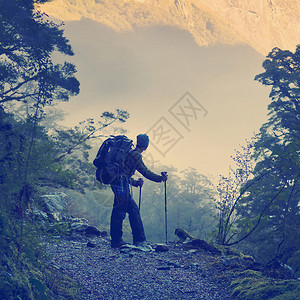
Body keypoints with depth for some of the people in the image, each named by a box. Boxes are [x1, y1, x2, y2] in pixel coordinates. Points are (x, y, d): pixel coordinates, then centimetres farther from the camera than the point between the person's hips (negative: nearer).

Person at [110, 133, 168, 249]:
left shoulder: (130, 153, 24)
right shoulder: (135, 154, -6)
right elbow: (145, 172, -7)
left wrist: (136, 182, 36)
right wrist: (160, 178, -1)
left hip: (120, 183, 10)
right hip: (121, 183, -10)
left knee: (134, 210, 9)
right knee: (120, 211, -8)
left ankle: (139, 240, 10)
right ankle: (116, 241, -6)